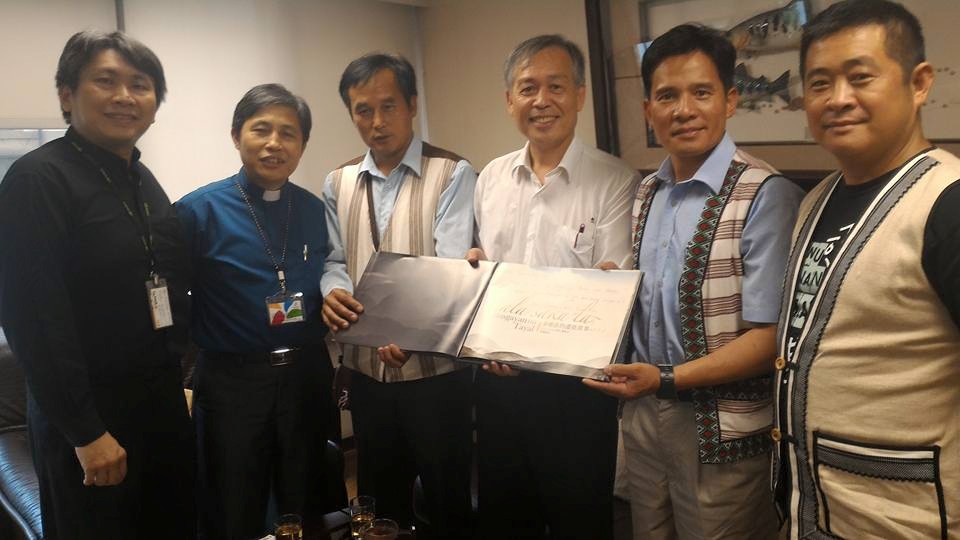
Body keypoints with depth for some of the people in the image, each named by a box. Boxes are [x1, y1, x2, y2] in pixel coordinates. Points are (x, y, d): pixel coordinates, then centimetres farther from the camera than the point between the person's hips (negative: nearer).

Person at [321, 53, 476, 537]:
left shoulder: (452, 174, -10)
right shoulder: (338, 184, 8)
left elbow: (453, 271, -20)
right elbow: (335, 260, 9)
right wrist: (333, 292, -15)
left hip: (435, 366, -4)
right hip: (366, 367, 5)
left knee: (446, 499, 11)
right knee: (379, 501, 21)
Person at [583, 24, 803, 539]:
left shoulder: (765, 195, -17)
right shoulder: (647, 194, 7)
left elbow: (771, 338, -18)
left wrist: (666, 378, -24)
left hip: (721, 431, -6)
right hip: (643, 413, 7)